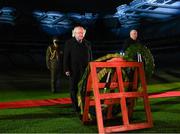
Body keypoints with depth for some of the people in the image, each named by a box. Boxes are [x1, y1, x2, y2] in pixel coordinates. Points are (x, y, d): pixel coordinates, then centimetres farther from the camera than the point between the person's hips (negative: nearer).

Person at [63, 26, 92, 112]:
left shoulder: (87, 43, 12)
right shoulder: (69, 43, 4)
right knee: (74, 89, 3)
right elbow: (66, 57, 0)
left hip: (85, 70, 2)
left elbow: (90, 57, 14)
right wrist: (66, 69, -7)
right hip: (74, 71, -2)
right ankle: (76, 107, 13)